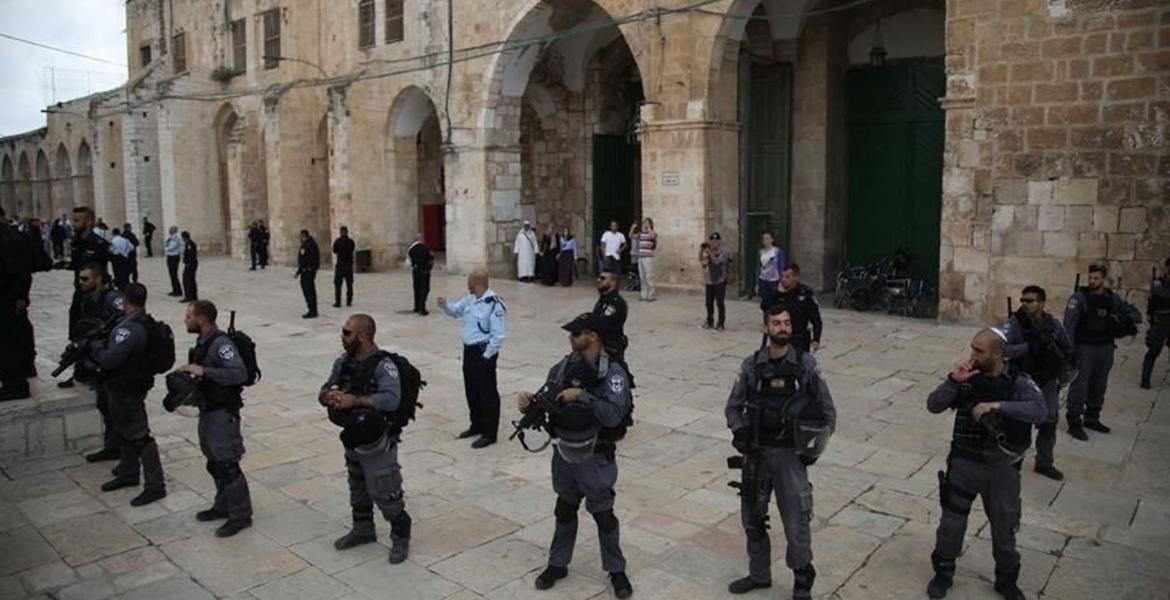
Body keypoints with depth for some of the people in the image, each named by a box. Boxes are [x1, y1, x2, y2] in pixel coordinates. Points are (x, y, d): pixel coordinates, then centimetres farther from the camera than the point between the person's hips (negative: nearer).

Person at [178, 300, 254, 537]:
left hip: (223, 411, -10)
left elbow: (239, 374, -30)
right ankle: (223, 507, 32)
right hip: (208, 409, 10)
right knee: (214, 463, 18)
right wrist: (190, 372, 7)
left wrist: (203, 371, -30)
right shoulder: (202, 341, 9)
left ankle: (241, 515, 5)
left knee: (227, 465, -5)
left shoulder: (221, 343, -20)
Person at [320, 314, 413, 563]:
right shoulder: (343, 362, 1)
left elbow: (392, 400, -33)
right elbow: (324, 391, 7)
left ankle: (400, 538, 19)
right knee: (357, 488, 24)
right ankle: (362, 530, 43)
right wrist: (329, 397, -17)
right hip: (352, 439, 8)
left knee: (385, 494, 0)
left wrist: (355, 400, -33)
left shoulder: (383, 364, -22)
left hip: (378, 442, -8)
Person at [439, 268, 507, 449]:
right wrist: (445, 305, 0)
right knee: (471, 391, 19)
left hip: (483, 353, -9)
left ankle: (489, 434, 11)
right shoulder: (470, 299, 5)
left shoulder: (495, 304, -21)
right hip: (469, 350, 9)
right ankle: (477, 425, 35)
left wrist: (486, 356, -16)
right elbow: (456, 310, 22)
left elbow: (498, 336, -20)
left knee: (487, 393, 1)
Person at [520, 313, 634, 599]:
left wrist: (582, 395, -32)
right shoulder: (563, 367, -2)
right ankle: (557, 564, 37)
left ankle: (616, 571, 28)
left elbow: (613, 415, -28)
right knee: (565, 511, 20)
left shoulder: (612, 373, -18)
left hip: (596, 458, -5)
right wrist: (530, 403, -18)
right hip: (565, 453, 5)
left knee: (603, 515, 9)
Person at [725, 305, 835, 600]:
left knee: (796, 522, 1)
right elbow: (733, 406, 6)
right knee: (752, 518, 14)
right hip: (757, 453, 3)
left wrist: (813, 448, -5)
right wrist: (740, 431, -10)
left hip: (791, 455, -3)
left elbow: (828, 411, -1)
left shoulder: (806, 364, -7)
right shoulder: (751, 365, -3)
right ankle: (759, 574, 34)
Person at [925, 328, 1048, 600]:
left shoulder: (1019, 382, -10)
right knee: (951, 521, 9)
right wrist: (953, 380, -24)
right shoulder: (966, 378, -5)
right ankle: (943, 573, 29)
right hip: (964, 463, 1)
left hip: (1002, 468, -1)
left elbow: (1040, 412, -27)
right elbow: (933, 405, -11)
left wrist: (997, 406, -34)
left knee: (1004, 527, 15)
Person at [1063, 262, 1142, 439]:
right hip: (1084, 348, -5)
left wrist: (1125, 319, -12)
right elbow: (1069, 324, -15)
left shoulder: (1112, 298, 5)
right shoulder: (1079, 297, -10)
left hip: (1105, 348, 5)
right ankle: (1074, 423, 1)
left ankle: (1092, 418, 30)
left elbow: (1136, 314, 12)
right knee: (1079, 386, -5)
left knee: (1098, 386, 15)